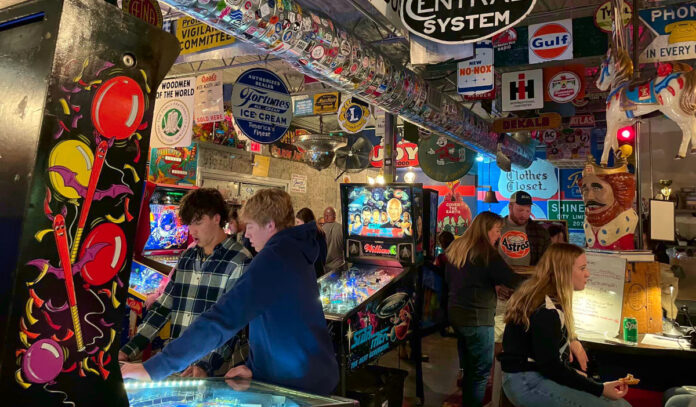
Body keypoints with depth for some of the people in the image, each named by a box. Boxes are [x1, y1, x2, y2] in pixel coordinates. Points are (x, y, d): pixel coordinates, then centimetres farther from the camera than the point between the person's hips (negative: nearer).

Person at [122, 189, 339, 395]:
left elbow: (222, 319, -27)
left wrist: (154, 368, -24)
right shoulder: (296, 251, 7)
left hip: (300, 385, -8)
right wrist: (254, 366, 1)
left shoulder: (274, 257, -22)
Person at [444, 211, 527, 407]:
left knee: (468, 368, 21)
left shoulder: (455, 248, 6)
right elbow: (512, 281, -18)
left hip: (456, 314, 8)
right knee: (480, 372, 6)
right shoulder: (486, 253, -17)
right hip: (477, 319, -8)